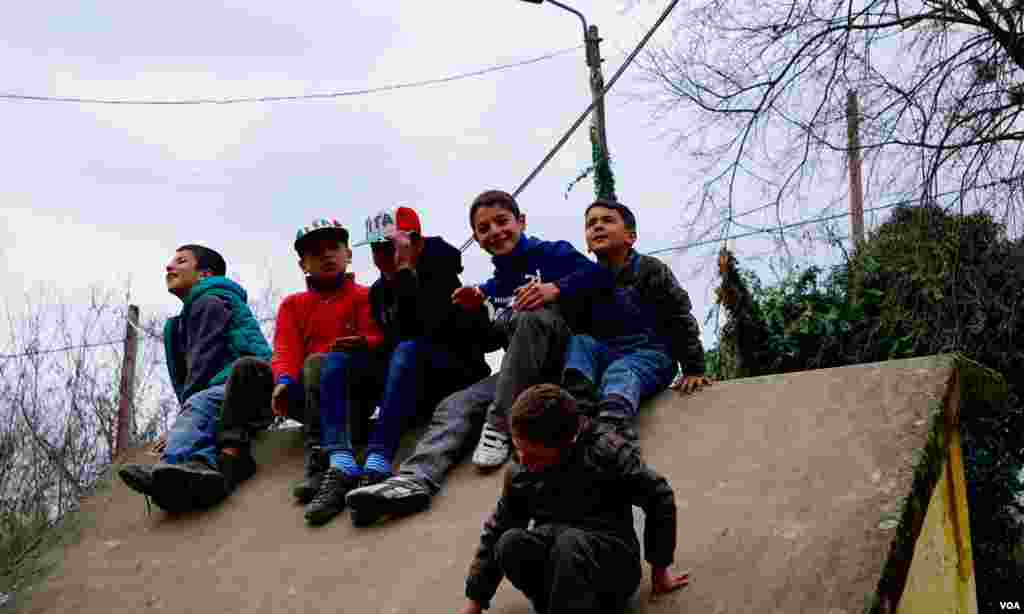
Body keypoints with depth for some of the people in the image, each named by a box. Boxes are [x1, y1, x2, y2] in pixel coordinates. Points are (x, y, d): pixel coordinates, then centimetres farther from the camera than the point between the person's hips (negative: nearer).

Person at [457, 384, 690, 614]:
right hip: (553, 568, 4)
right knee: (509, 542, -28)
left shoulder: (606, 452, -11)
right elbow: (495, 534, 10)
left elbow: (659, 498, -4)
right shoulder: (519, 475, 3)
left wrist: (659, 567, 3)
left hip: (613, 562, -4)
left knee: (570, 542, -38)